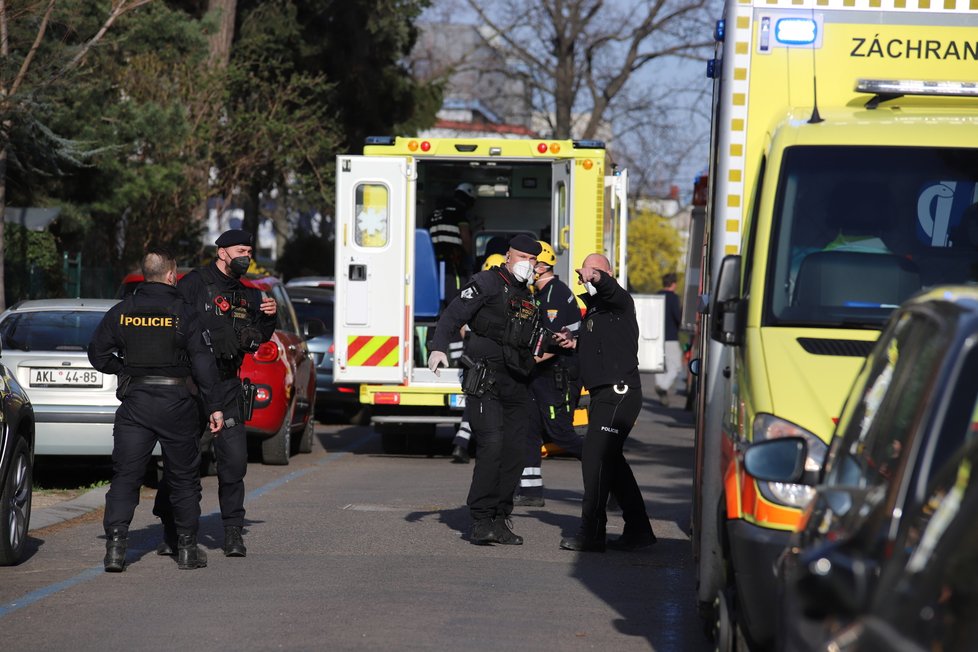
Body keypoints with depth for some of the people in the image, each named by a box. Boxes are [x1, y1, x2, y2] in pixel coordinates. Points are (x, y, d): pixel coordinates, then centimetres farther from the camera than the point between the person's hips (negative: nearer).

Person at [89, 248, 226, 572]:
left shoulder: (121, 312, 3)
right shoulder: (184, 314, -5)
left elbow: (97, 353, 7)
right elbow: (203, 362, -7)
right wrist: (214, 406, -4)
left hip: (134, 402, 2)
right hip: (175, 402, -2)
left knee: (125, 475, 3)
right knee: (184, 477, 11)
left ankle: (115, 545, -10)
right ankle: (187, 548, 14)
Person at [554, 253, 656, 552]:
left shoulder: (618, 301, -6)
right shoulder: (593, 307, 21)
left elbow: (610, 289, -31)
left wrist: (597, 278, -53)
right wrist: (575, 343, 14)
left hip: (618, 391, -10)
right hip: (604, 394, 10)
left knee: (596, 457, -15)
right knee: (610, 460, 14)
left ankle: (592, 533, -16)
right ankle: (638, 529, 22)